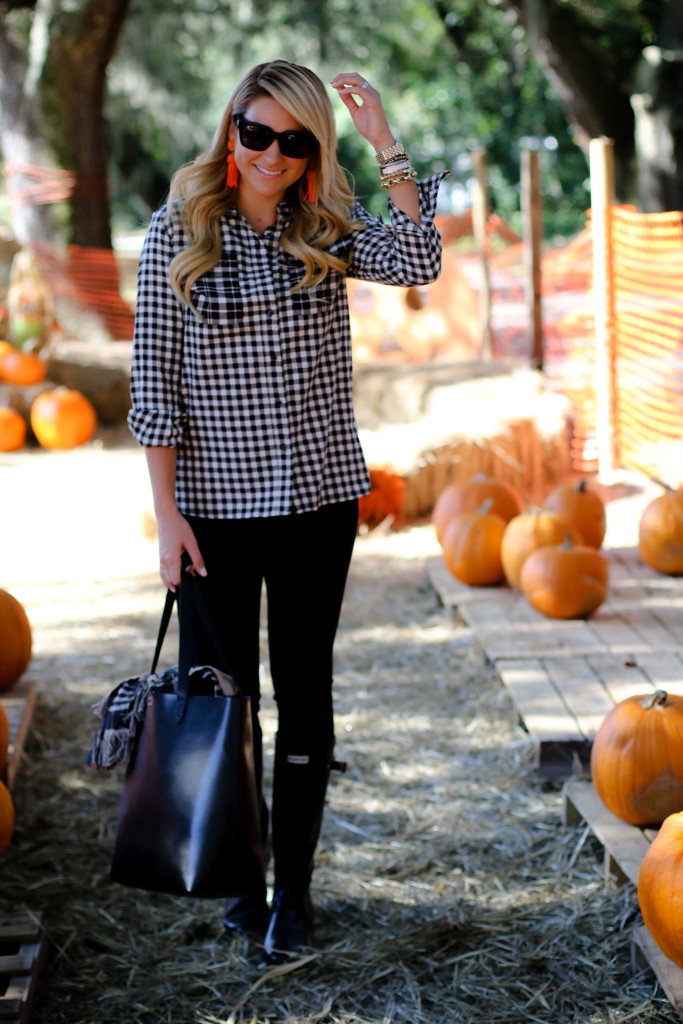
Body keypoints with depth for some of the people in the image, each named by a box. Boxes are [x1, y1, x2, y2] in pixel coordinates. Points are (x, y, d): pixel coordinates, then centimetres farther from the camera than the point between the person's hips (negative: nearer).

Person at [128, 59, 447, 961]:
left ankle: (293, 887, 17)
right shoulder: (177, 234, -4)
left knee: (304, 690, 7)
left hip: (318, 499, 1)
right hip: (214, 504, -1)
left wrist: (385, 145, -17)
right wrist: (167, 515, -9)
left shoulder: (328, 233, 1)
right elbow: (155, 384, -5)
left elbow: (419, 262, -18)